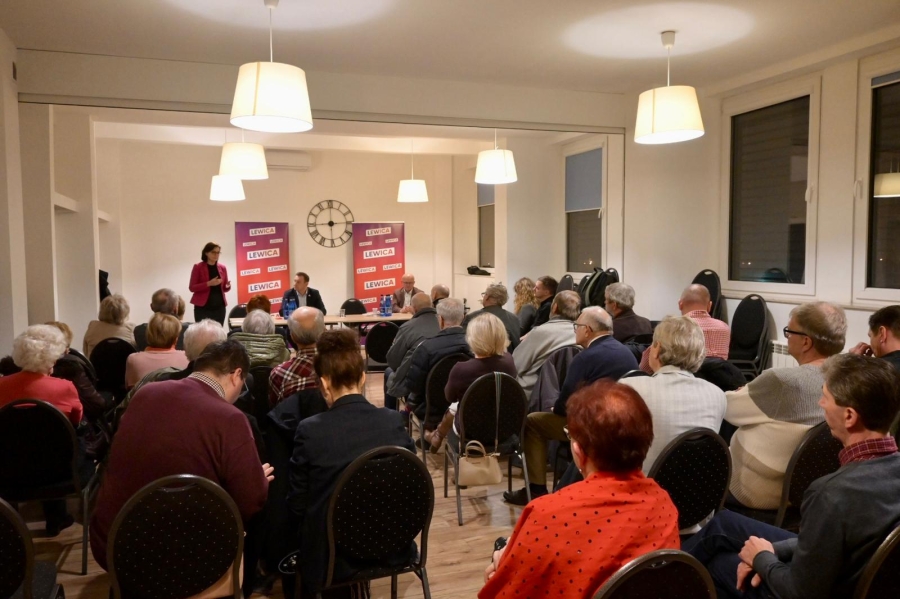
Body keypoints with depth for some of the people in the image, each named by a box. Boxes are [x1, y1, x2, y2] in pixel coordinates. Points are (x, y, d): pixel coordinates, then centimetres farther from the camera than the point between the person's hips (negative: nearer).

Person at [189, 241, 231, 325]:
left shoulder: (222, 267, 9)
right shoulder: (198, 267, -2)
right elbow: (192, 287, -5)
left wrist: (228, 286, -8)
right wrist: (208, 283, -19)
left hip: (219, 307, 4)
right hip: (203, 307, -3)